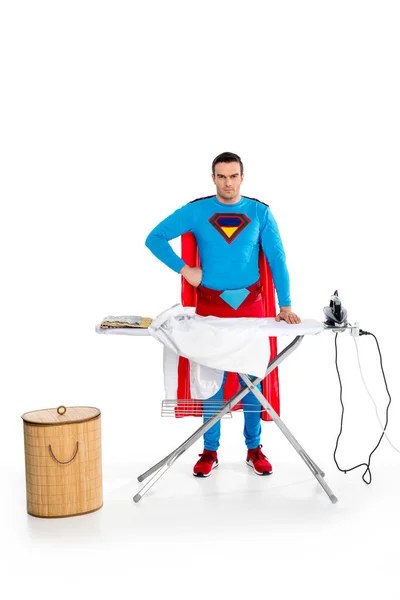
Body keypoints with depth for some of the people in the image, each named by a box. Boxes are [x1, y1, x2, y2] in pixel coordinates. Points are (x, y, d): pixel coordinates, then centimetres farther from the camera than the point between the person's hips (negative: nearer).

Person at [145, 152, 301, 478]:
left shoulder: (260, 212, 1)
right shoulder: (196, 211, -1)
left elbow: (277, 260, -4)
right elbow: (155, 238, 1)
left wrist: (286, 305, -13)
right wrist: (184, 269, -7)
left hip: (250, 304, 1)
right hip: (210, 306, 0)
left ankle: (254, 448, 18)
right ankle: (210, 451, 14)